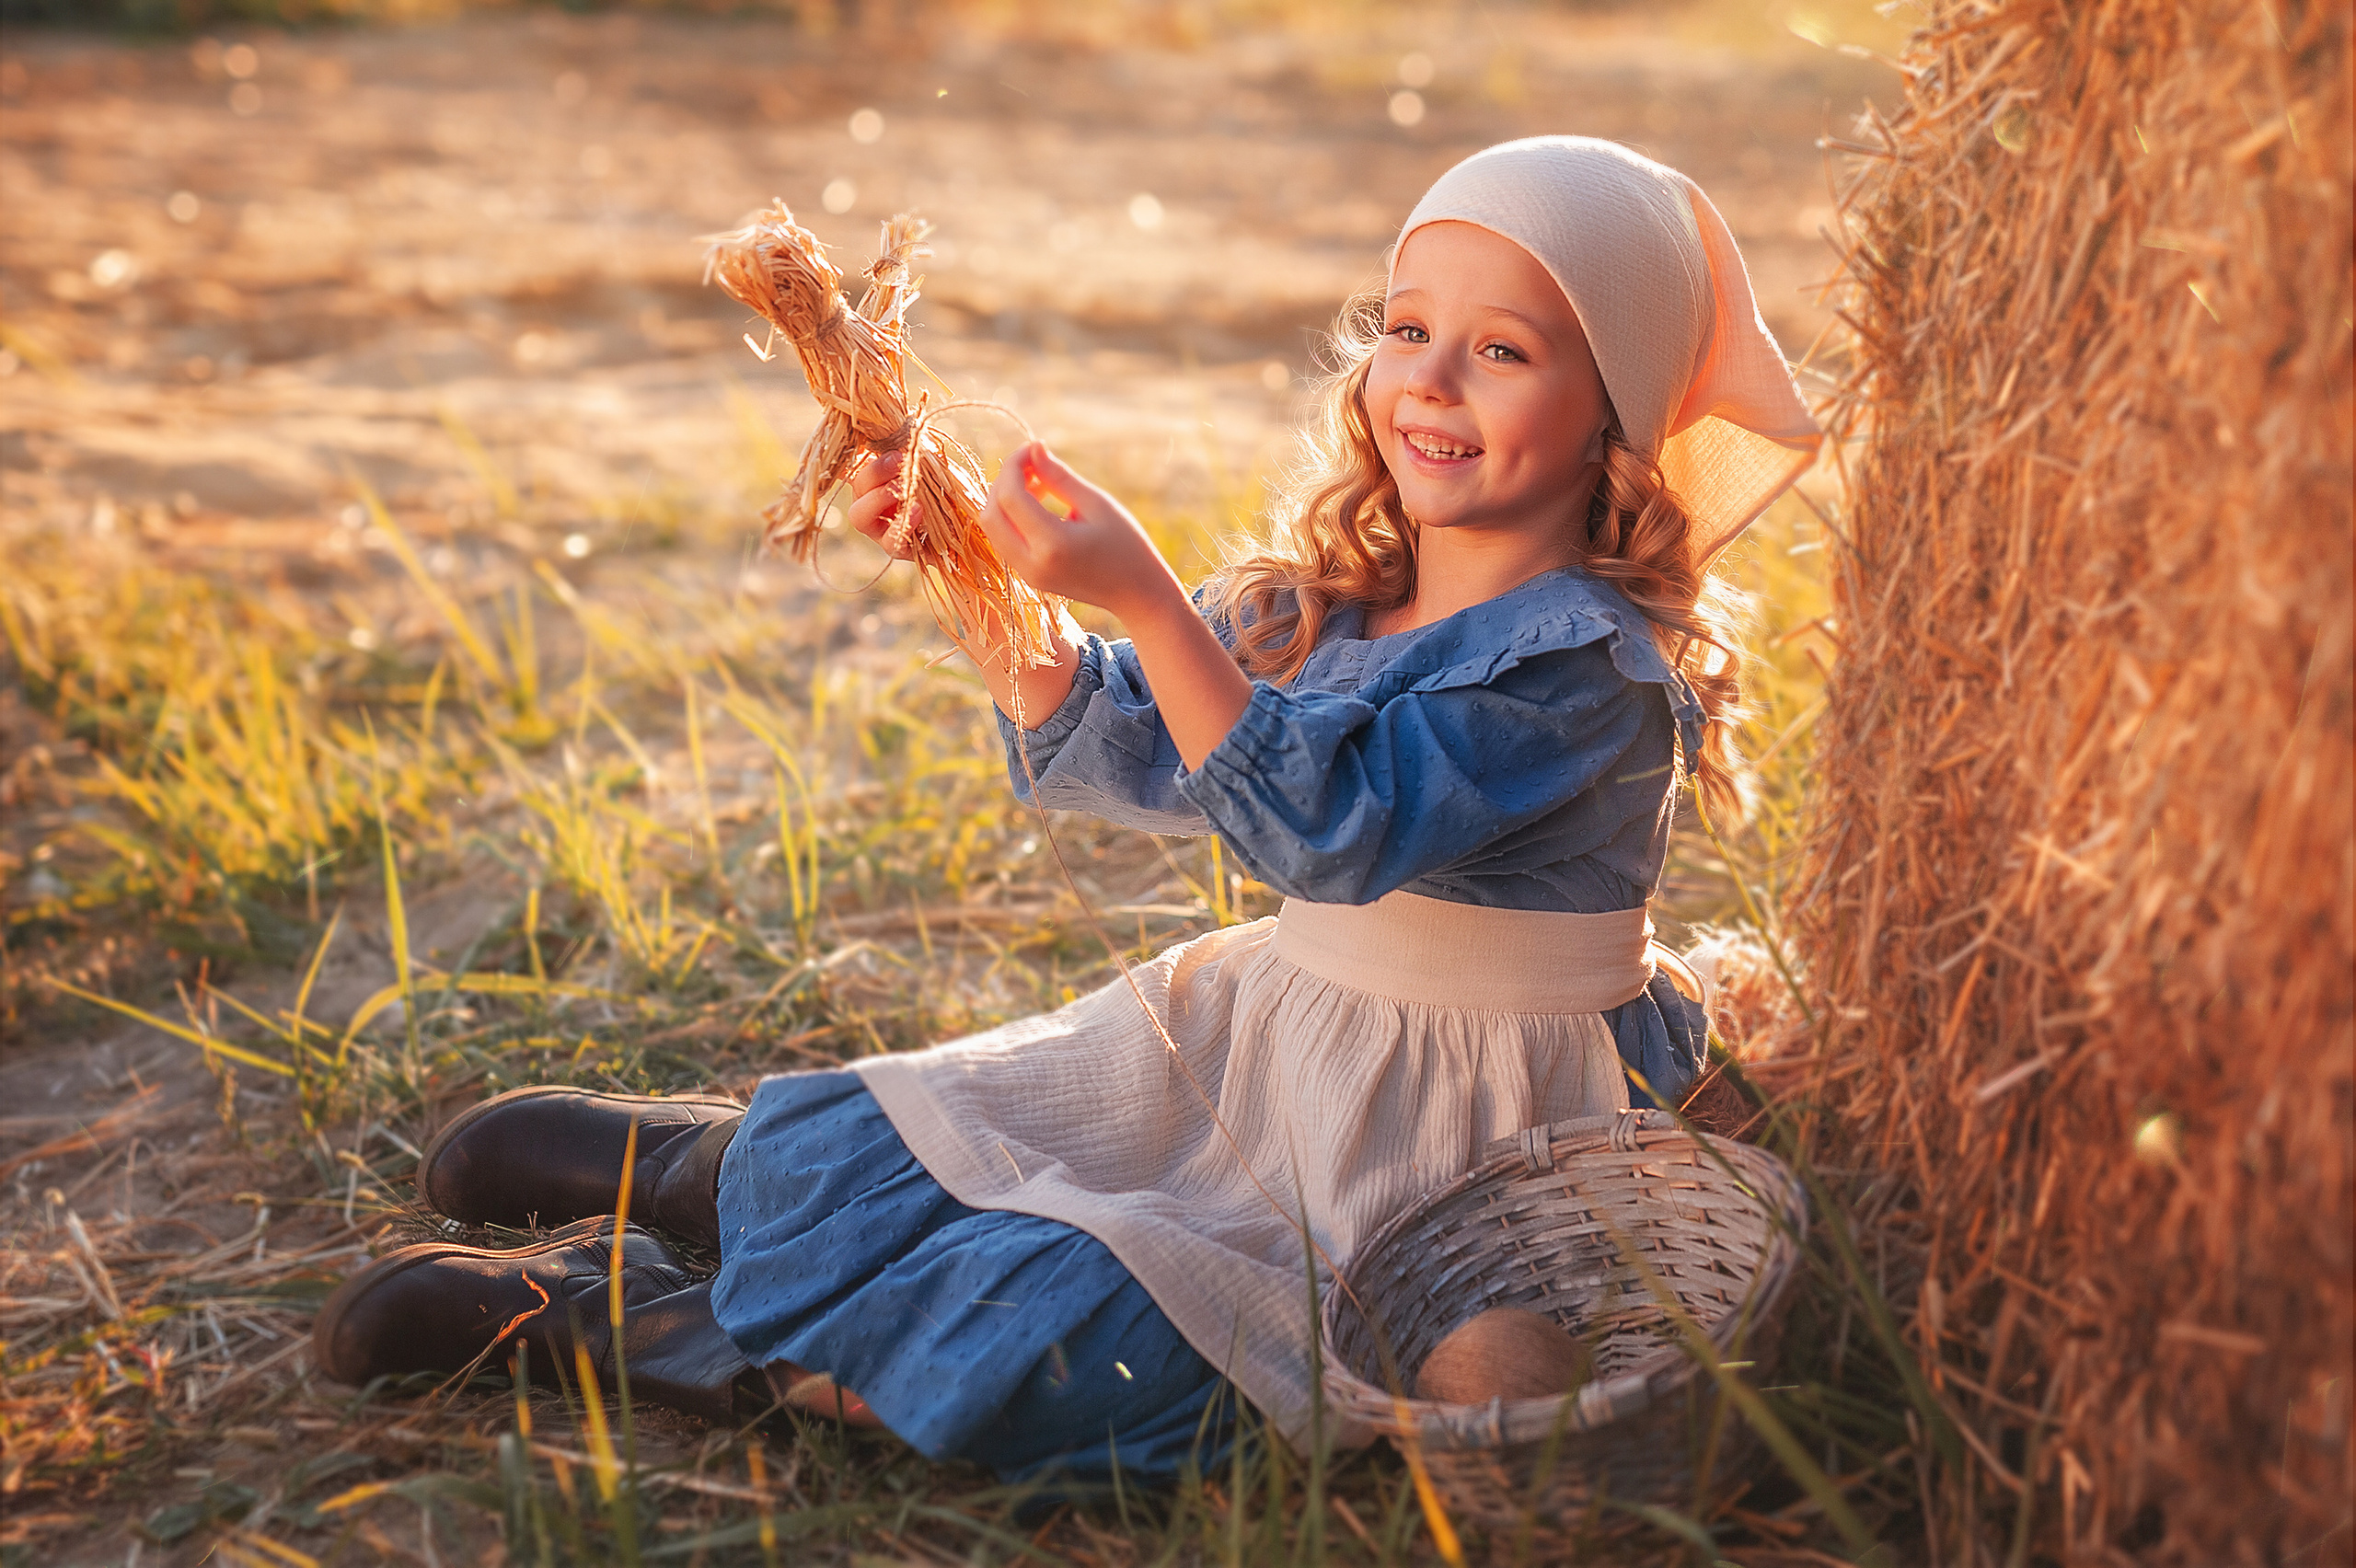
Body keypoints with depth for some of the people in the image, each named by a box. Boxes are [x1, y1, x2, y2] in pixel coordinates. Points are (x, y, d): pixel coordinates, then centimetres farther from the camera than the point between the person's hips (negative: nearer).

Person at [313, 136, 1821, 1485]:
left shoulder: (1585, 663, -19)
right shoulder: (1324, 596, 4)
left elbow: (1328, 827, -29)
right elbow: (1111, 753, 5)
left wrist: (1141, 596, -34)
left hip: (1447, 1135, -7)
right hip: (1257, 1040, 7)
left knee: (1051, 1344, -24)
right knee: (840, 1151, -2)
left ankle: (630, 1313, -8)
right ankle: (728, 1161, 31)